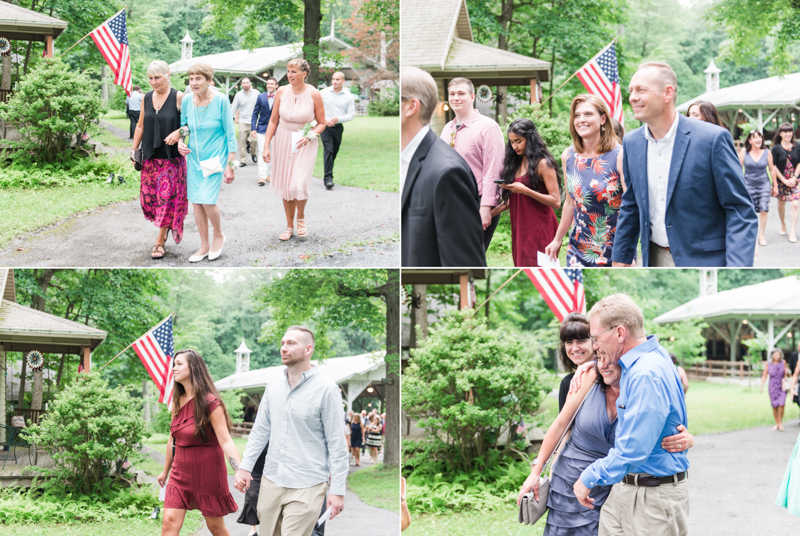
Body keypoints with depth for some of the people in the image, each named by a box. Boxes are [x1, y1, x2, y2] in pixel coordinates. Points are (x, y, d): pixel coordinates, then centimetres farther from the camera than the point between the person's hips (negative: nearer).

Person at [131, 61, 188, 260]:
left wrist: (178, 132, -22)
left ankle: (160, 242, 2)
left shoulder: (178, 97, -7)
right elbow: (140, 126, 17)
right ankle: (165, 225, 29)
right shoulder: (147, 98, 8)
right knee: (148, 198, 3)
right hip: (150, 157, 5)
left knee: (167, 198, -4)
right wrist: (134, 149, 11)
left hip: (172, 157, -5)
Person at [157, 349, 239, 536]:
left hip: (207, 474, -6)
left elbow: (226, 442, -21)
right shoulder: (177, 402, 7)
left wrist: (241, 471, -34)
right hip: (181, 472, 6)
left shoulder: (210, 403, -14)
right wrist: (165, 471, 26)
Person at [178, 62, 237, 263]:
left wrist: (230, 165, -10)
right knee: (196, 201, 5)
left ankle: (219, 235, 12)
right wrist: (180, 142, -7)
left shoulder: (220, 100, -14)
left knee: (207, 199, -15)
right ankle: (204, 246, 17)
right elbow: (182, 126, 15)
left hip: (215, 156, -5)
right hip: (194, 156, 5)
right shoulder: (187, 101, -2)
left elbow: (230, 133, -9)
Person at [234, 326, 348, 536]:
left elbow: (337, 444, -8)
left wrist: (337, 490, -10)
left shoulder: (326, 389, -9)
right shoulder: (273, 385, 9)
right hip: (271, 480, 6)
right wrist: (245, 466, 7)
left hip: (306, 487, -6)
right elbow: (260, 430, 16)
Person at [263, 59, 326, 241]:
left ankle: (301, 218, 14)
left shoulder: (314, 94, -9)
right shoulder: (282, 92, -1)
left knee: (299, 185, -15)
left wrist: (309, 136, -19)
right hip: (283, 141, 3)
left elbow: (321, 123, -1)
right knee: (285, 185, 6)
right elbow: (273, 120, 4)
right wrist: (266, 146, -1)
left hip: (305, 144, -3)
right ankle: (289, 226, 20)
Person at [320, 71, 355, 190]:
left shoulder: (348, 96, 2)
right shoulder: (324, 93, 0)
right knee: (328, 150, -15)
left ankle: (328, 175, 26)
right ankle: (328, 178, -20)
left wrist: (338, 119, -14)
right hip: (325, 126, -3)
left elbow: (351, 114, 2)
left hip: (338, 127, 3)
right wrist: (324, 119, -12)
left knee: (334, 152, 9)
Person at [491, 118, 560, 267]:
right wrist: (492, 212, 3)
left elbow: (556, 202, -13)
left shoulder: (542, 164, -8)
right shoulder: (516, 163, 13)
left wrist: (525, 190, -21)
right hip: (520, 229, 7)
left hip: (540, 230, -7)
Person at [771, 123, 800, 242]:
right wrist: (784, 180, -10)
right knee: (781, 204, 10)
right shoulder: (776, 148, -5)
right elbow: (774, 167, -6)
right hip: (781, 180, 0)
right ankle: (783, 225, 33)